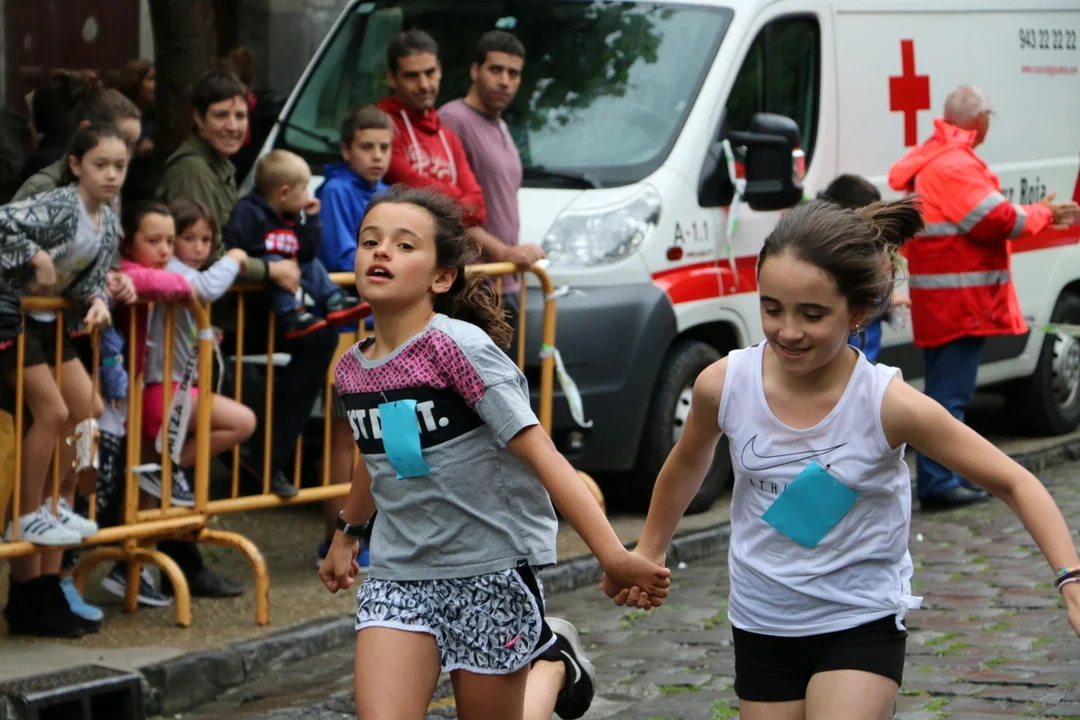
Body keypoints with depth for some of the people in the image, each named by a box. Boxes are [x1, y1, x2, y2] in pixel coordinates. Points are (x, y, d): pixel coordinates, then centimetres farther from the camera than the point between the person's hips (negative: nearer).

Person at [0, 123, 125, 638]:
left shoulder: (109, 223, 2)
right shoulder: (59, 206, -23)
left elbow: (91, 279, 5)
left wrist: (97, 302, -15)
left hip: (48, 319, 9)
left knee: (87, 408, 5)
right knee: (51, 410, -16)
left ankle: (56, 506, 17)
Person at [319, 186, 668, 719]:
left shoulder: (459, 348, -17)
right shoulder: (351, 369, 2)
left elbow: (540, 453, -22)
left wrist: (612, 554, -30)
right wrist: (347, 533, 39)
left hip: (491, 570, -5)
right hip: (398, 574, 5)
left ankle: (552, 659, 39)